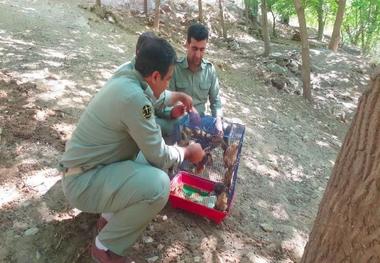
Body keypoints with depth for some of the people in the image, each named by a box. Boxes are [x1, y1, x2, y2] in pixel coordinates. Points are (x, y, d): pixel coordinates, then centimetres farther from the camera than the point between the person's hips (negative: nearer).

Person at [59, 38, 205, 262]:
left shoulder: (125, 79, 1)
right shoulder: (134, 98, -28)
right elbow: (159, 157, -19)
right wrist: (188, 152, -1)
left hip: (88, 167, 10)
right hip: (83, 181, -10)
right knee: (159, 185, -27)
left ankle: (112, 214, 19)